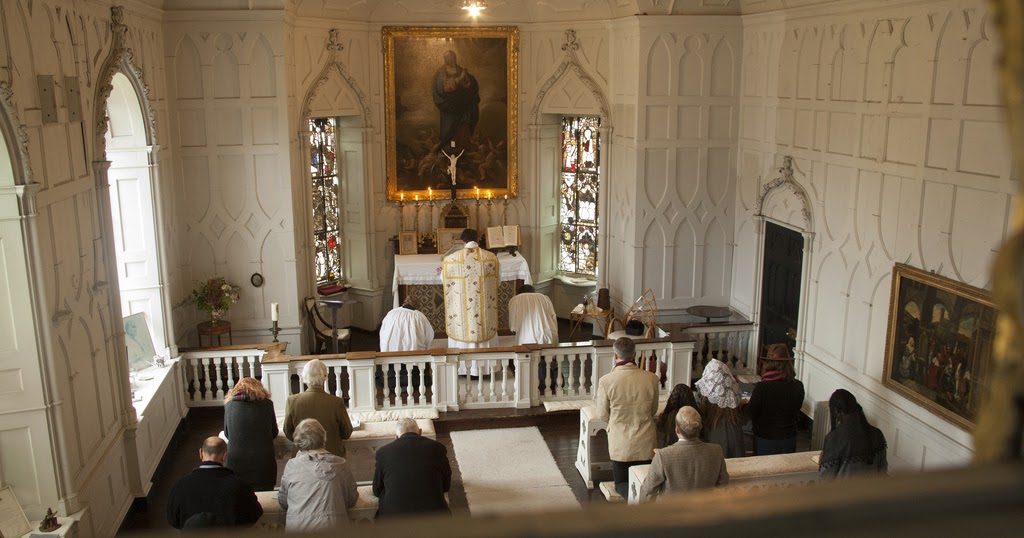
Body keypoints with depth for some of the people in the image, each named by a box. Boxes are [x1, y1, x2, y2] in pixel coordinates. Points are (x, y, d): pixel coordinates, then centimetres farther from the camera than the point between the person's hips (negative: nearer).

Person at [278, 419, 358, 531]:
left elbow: (283, 502, 7)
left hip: (299, 529, -1)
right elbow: (351, 501, 8)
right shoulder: (341, 465, -3)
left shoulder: (292, 466, -5)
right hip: (334, 528, 1)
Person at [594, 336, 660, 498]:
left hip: (620, 445, -2)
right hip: (646, 444, 2)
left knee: (622, 484, 15)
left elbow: (602, 416, -5)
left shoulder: (606, 381, -17)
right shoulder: (651, 379, -10)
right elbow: (653, 410, 6)